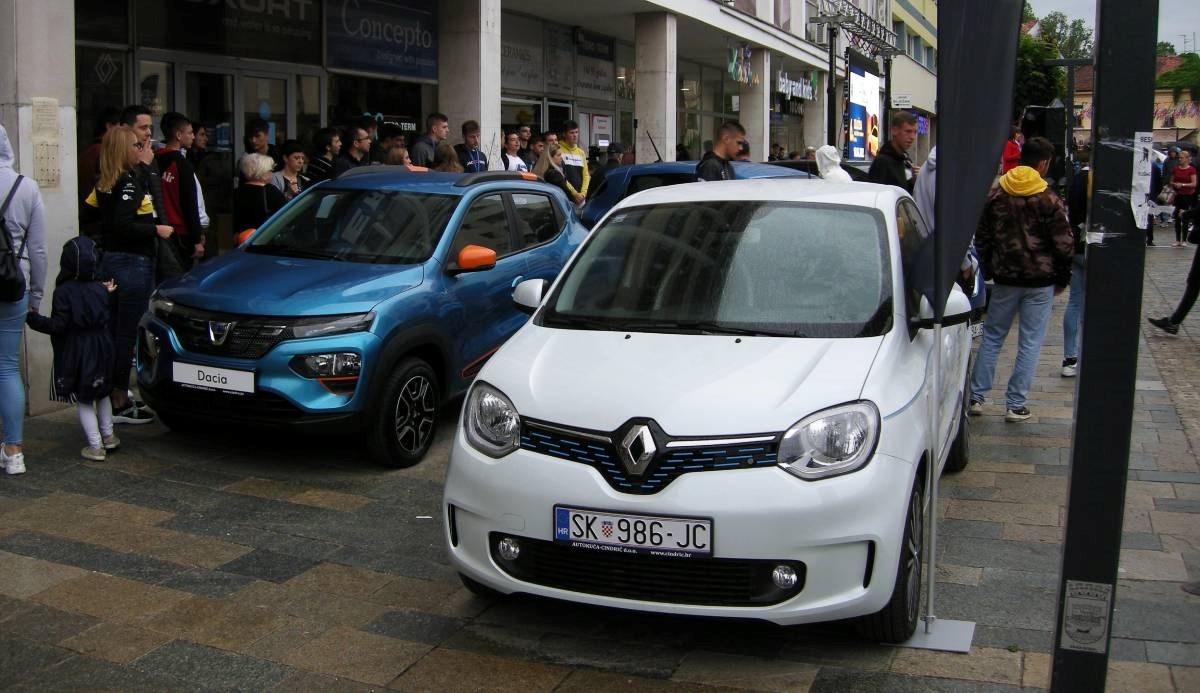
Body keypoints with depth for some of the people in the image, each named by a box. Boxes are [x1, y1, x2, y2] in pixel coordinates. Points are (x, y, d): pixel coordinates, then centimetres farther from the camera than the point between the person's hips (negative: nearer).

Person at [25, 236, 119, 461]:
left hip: (77, 355, -5)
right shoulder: (100, 290, 0)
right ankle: (108, 436, 29)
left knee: (83, 401, 3)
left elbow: (58, 325, -18)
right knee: (103, 394, 22)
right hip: (101, 350, 5)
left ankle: (95, 446, 1)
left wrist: (33, 318, -8)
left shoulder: (63, 292, -15)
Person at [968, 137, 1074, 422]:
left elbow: (982, 237, 7)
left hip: (1005, 279, 3)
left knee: (992, 337, 14)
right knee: (1030, 344, 5)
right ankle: (1015, 405, 7)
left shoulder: (995, 195, 0)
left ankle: (976, 397, 14)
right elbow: (1064, 245, -8)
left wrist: (990, 269, 17)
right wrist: (1062, 279, 5)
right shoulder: (1049, 200, -10)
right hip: (1040, 281, -3)